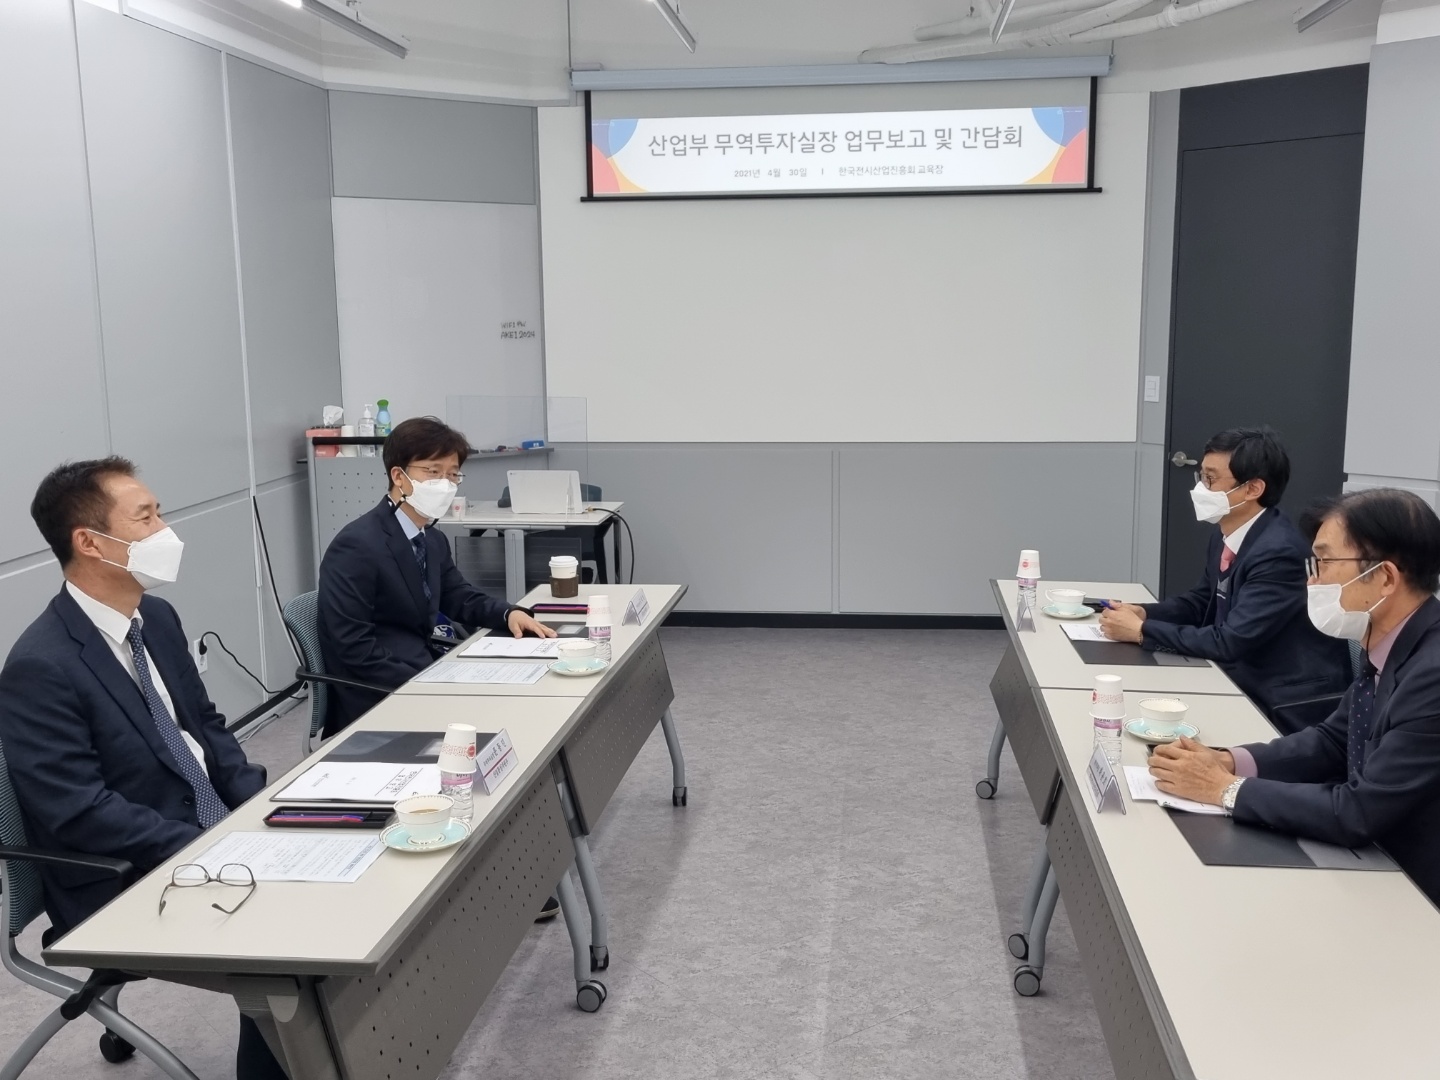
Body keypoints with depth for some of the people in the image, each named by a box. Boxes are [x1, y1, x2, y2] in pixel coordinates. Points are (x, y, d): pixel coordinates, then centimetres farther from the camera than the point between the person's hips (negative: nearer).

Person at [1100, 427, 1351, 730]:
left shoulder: (1279, 552, -24)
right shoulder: (1226, 535, 2)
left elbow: (1229, 642, -26)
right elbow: (1201, 602, 16)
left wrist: (1141, 631, -19)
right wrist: (1142, 613, -2)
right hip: (1246, 681, 8)